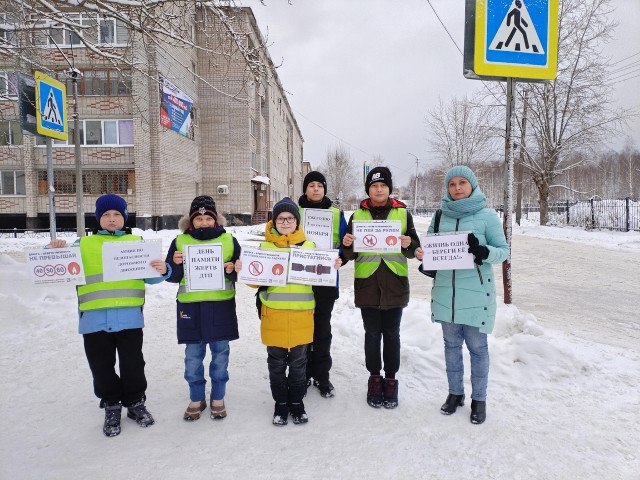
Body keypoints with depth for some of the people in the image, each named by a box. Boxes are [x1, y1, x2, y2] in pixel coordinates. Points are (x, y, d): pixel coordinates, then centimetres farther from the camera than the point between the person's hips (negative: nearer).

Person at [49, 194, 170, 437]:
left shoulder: (136, 242, 10)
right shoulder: (83, 245, 13)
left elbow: (149, 275, 5)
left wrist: (162, 270, -18)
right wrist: (56, 251, -9)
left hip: (129, 318, -1)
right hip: (94, 320, 1)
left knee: (133, 365, 8)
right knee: (102, 367, 10)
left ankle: (136, 403, 29)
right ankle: (111, 407, 30)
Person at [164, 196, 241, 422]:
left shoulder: (229, 240, 4)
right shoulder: (180, 241, 5)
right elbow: (171, 277, 7)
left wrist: (232, 270, -15)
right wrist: (175, 263, -13)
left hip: (221, 305, 0)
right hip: (190, 306, 1)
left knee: (220, 353, 9)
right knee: (193, 356, 10)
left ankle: (218, 399, 27)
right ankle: (196, 399, 29)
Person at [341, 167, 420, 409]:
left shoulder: (402, 213, 6)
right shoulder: (358, 215, 7)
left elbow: (414, 250, 6)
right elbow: (351, 254, 8)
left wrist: (408, 245, -16)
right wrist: (347, 245, -14)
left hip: (395, 283, 0)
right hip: (367, 283, 1)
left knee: (391, 334, 8)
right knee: (372, 334, 8)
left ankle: (391, 379, 23)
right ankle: (375, 378, 24)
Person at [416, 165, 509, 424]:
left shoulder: (487, 215, -4)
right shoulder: (441, 216, 6)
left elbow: (504, 250, -3)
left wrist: (482, 251, -23)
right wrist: (422, 255, -9)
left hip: (476, 292, -3)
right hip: (445, 291, 4)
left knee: (477, 346, 7)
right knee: (451, 344, 16)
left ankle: (479, 398, 26)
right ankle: (455, 393, 33)